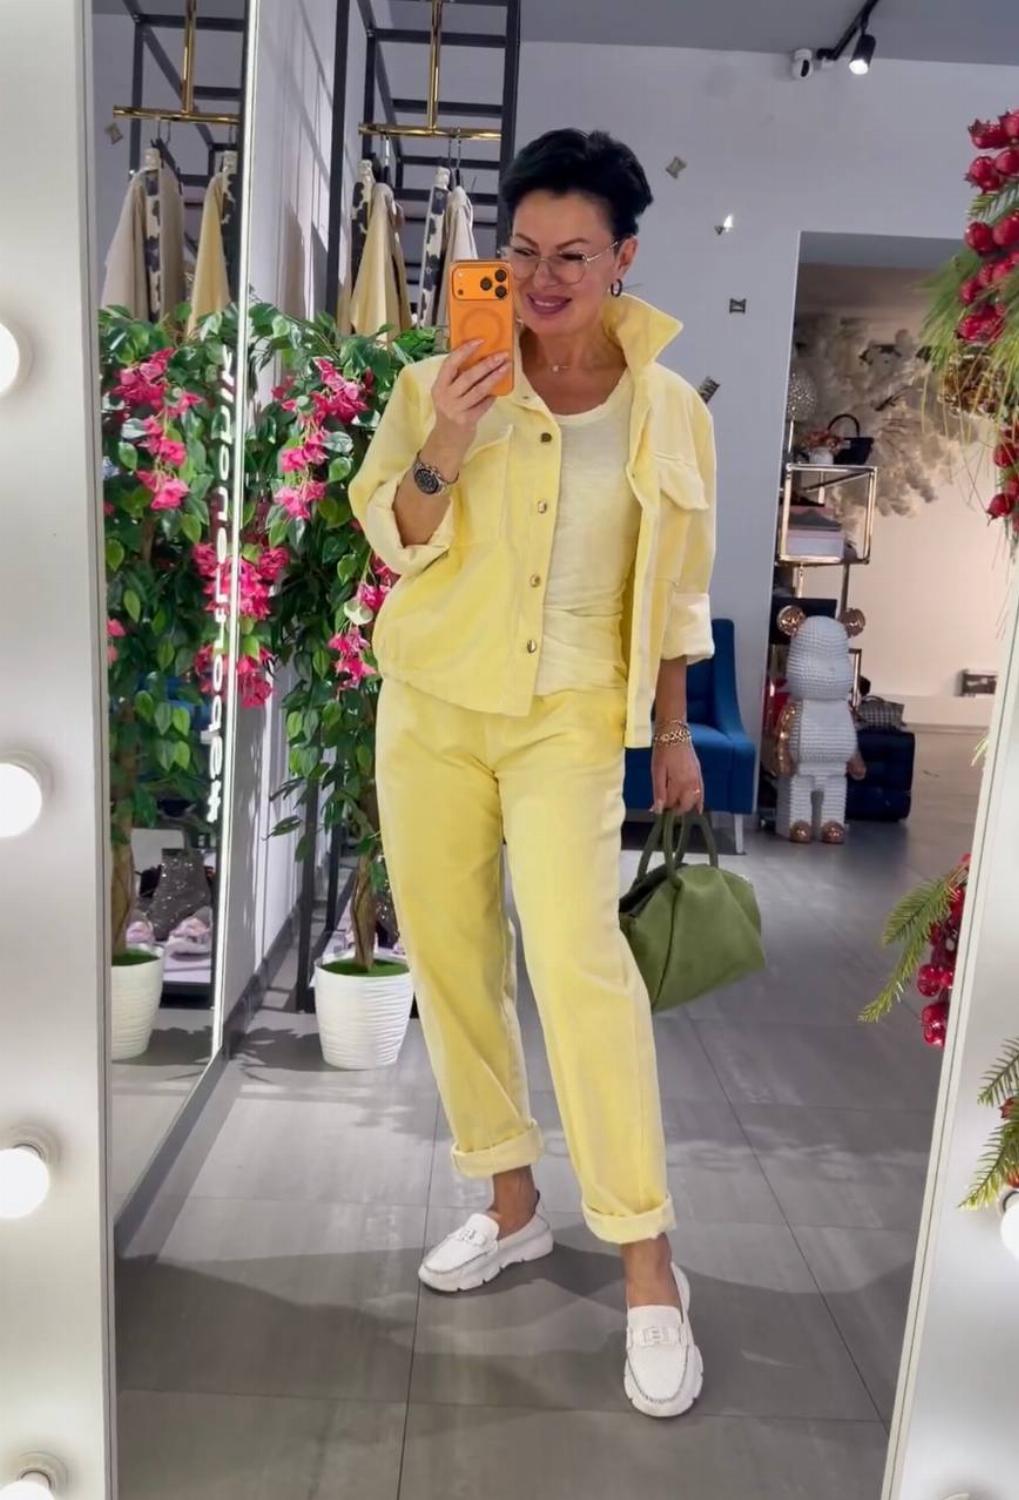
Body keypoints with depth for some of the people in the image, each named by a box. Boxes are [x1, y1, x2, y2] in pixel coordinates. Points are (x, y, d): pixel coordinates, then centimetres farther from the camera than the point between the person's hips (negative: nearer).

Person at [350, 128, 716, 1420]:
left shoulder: (668, 410, 1)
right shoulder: (444, 379, 0)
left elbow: (673, 587, 8)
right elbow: (393, 546, 1)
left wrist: (673, 731, 10)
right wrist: (440, 452, -18)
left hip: (570, 720, -2)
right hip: (432, 707, 3)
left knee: (577, 957, -17)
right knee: (450, 952, 7)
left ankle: (648, 1265, -3)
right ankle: (512, 1201, 27)